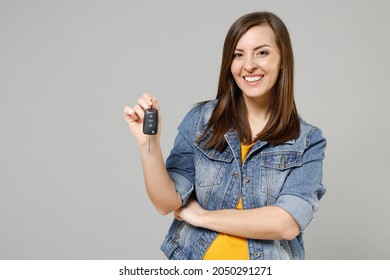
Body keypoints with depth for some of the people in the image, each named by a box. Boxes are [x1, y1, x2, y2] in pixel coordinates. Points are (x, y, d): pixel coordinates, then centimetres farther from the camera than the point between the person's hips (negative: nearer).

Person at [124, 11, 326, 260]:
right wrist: (149, 143, -26)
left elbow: (287, 223, -20)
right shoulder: (200, 119, -7)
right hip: (195, 258, 1)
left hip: (269, 263, 0)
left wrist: (201, 215, -15)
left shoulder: (308, 140, -9)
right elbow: (168, 203, -11)